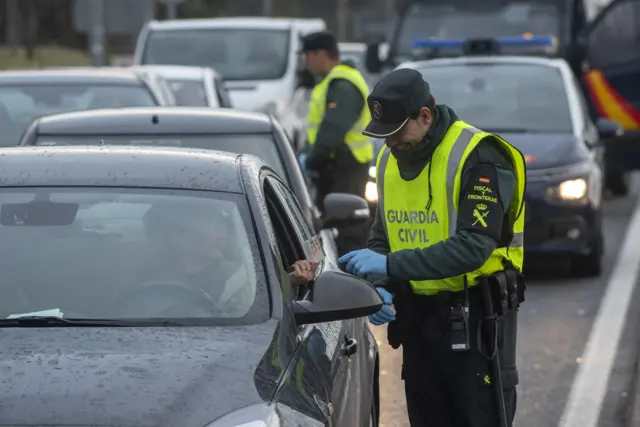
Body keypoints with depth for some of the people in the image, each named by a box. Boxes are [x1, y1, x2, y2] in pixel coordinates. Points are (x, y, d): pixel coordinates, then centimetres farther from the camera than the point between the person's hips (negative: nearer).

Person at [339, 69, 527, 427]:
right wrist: (379, 287, -5)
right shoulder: (390, 161, 7)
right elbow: (382, 236, 15)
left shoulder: (478, 158, -18)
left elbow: (473, 247, -27)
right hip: (417, 314, 7)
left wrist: (390, 265, -30)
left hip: (474, 316, -7)